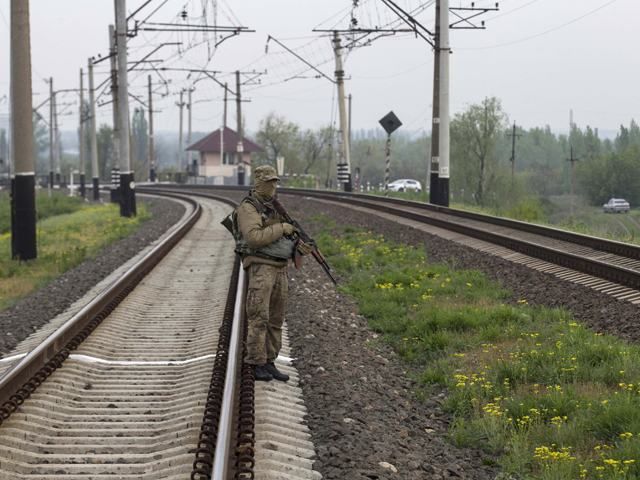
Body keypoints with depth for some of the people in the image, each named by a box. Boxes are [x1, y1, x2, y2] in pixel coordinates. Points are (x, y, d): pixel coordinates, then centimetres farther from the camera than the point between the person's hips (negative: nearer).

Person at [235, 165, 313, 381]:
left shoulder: (276, 206, 17)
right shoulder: (248, 207, -9)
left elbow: (286, 236, 23)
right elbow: (254, 237, -22)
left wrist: (299, 245, 2)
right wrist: (281, 228, -17)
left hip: (280, 268, 8)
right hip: (260, 267, -8)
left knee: (275, 319, 9)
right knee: (259, 317, -10)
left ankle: (269, 363, 14)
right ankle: (257, 364, -6)